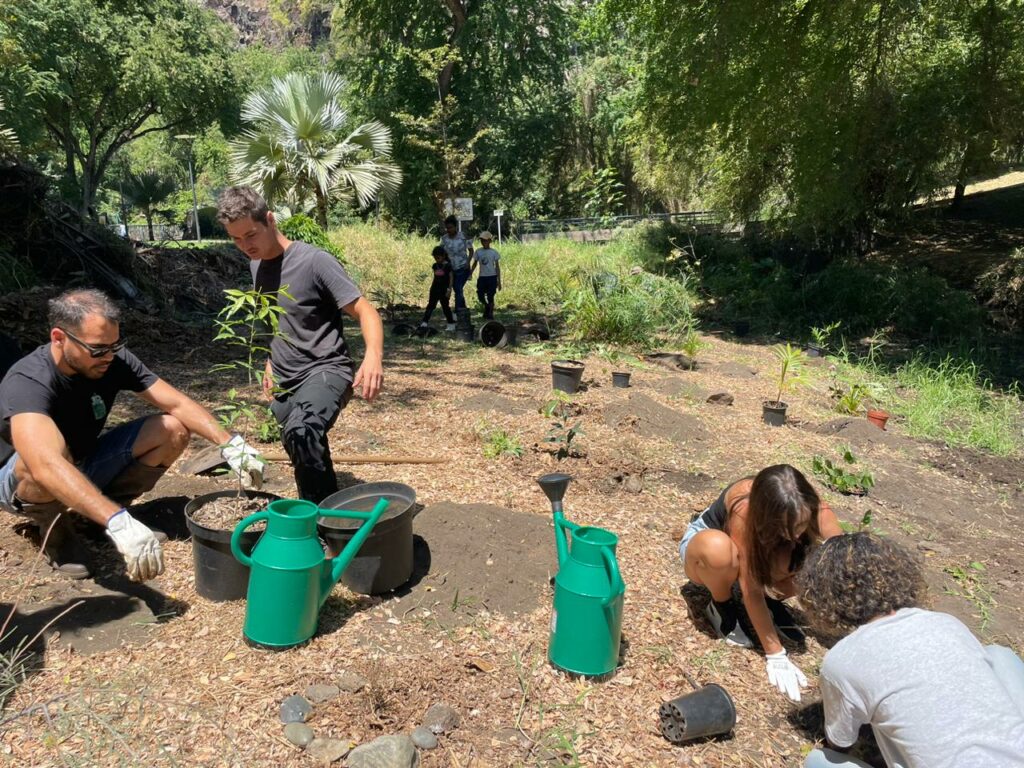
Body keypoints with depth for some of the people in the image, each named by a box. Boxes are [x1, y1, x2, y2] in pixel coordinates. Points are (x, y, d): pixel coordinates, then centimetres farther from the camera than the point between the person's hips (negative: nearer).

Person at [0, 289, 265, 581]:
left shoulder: (115, 360, -18)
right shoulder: (27, 382, -35)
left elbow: (177, 404, -17)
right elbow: (47, 466, -51)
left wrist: (230, 444, -33)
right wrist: (119, 523, -62)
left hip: (85, 464, 5)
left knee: (173, 430, -14)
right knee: (49, 457, -41)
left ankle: (107, 509, 2)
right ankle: (54, 528, -8)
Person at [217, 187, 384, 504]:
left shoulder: (314, 261, -14)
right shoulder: (257, 264, 10)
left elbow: (365, 311, -19)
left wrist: (373, 355, -37)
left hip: (325, 371, -8)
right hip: (284, 380, 8)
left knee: (301, 432, -35)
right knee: (306, 460, 13)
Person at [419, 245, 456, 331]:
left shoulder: (448, 265, -8)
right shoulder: (435, 265, 8)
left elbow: (451, 278, -8)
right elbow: (434, 278, 15)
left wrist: (449, 290, -14)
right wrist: (430, 290, 14)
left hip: (444, 290, -5)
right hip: (435, 290, 5)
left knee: (445, 306, 2)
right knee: (430, 306, 2)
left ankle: (451, 324, 12)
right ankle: (424, 323, 0)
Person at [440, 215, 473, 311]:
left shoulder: (463, 236, -10)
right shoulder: (444, 238, -1)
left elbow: (471, 250, 1)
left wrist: (468, 262, -13)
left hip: (463, 268, -4)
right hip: (451, 269, 4)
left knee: (458, 289, -17)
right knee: (458, 291, 12)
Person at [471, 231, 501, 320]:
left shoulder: (493, 252, -1)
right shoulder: (478, 252, 5)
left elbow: (497, 267, 1)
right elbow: (474, 264, 12)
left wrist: (499, 281, -2)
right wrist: (470, 273, -1)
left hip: (492, 277, -2)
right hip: (482, 277, 3)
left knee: (490, 296, -1)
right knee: (480, 296, 0)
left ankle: (490, 313, 14)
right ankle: (487, 306, 29)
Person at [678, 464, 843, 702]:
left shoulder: (813, 509, -30)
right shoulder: (744, 509, -40)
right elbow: (751, 590, -34)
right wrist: (775, 656, -31)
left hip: (760, 553, 3)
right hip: (704, 542, -3)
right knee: (719, 547, -41)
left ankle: (770, 600, 2)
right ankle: (721, 608, -9)